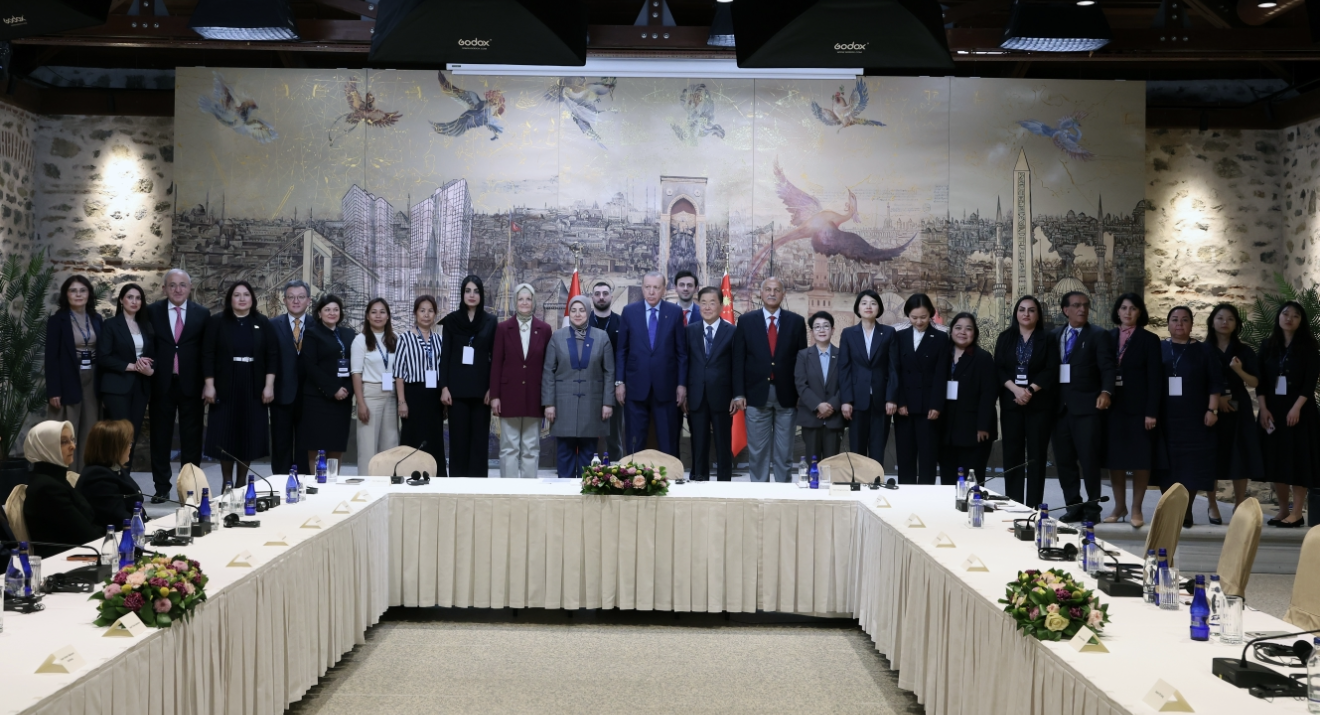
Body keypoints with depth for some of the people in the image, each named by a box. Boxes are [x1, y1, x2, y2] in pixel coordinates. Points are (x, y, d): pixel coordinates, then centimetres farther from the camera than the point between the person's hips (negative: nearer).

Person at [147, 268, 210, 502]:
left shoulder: (202, 314, 3)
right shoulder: (152, 312, 3)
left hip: (191, 385, 0)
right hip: (161, 384, 0)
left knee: (191, 439, 5)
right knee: (160, 437, 7)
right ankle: (161, 487, 15)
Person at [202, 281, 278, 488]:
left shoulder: (263, 323, 5)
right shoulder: (216, 322, 1)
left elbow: (272, 355, 3)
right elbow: (208, 355, -2)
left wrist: (269, 385, -5)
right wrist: (209, 385, -9)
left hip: (253, 389, 1)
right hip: (225, 388, -1)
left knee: (249, 435, 3)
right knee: (225, 436, 1)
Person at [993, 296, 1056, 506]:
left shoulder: (1047, 339, 4)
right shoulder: (1005, 338, 10)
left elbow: (1051, 370, -4)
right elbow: (998, 369, 3)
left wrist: (1030, 391, -15)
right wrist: (1015, 389, -13)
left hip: (1039, 404, -2)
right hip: (1011, 403, 2)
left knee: (1036, 455, -2)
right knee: (1012, 454, 2)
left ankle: (1034, 507, 1)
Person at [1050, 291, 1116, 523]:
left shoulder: (1098, 335, 1)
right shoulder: (1054, 335, 13)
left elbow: (1107, 367, -8)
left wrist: (1105, 392, -26)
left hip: (1087, 406, -4)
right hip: (1060, 406, 4)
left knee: (1089, 459, -3)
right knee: (1064, 459, 7)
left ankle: (1092, 508, 6)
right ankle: (1072, 506, 16)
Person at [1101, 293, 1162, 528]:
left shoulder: (1149, 340, 0)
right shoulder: (1108, 338, 8)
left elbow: (1155, 378, -5)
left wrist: (1151, 412, -12)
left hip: (1138, 408, -3)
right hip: (1113, 406, 3)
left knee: (1140, 459, 0)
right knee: (1114, 458, 6)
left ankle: (1136, 509, 7)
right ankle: (1119, 506, 16)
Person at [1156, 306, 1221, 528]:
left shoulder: (1203, 351, 5)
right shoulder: (1158, 349, 7)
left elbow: (1215, 383, 2)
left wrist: (1212, 410, -8)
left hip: (1194, 418, -1)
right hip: (1166, 418, 1)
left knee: (1192, 464, -1)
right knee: (1168, 464, 1)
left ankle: (1186, 510, 7)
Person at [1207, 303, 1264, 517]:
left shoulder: (1245, 352, 6)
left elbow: (1255, 383, 0)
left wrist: (1239, 370, -19)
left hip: (1239, 411, 1)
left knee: (1241, 458, -1)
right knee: (1212, 458, -1)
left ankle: (1239, 508, 7)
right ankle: (1213, 506, 10)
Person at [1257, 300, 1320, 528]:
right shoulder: (1268, 346, 9)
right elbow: (1260, 380, 6)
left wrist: (1296, 408, -17)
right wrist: (1263, 409, -4)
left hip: (1299, 410, -4)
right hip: (1273, 410, 4)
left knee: (1298, 459, -5)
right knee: (1276, 458, 4)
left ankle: (1297, 513, -4)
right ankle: (1283, 509, 13)